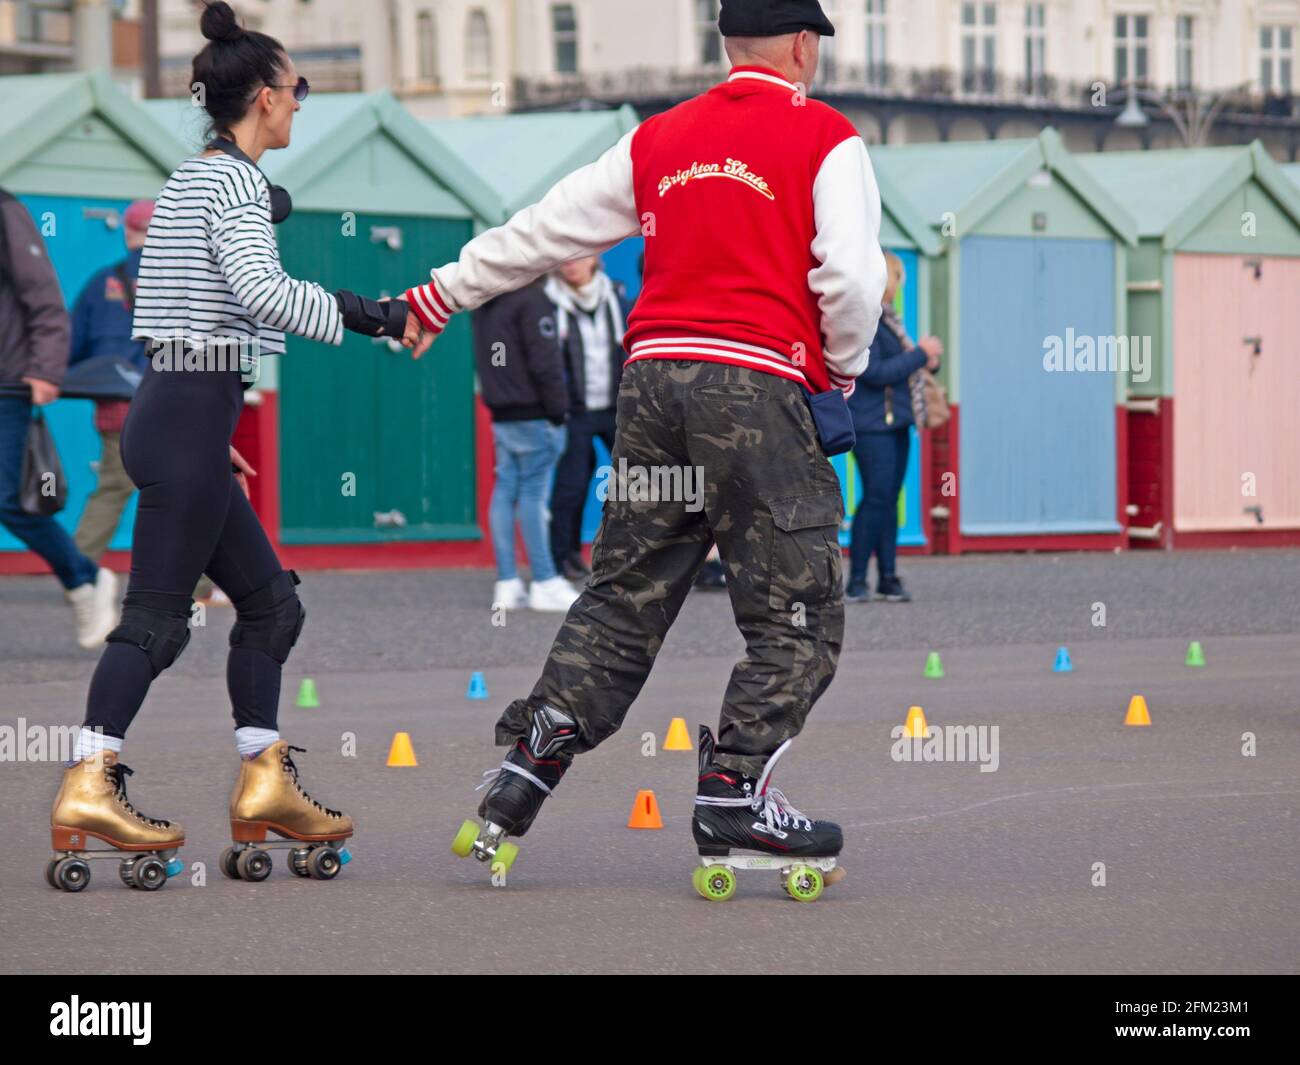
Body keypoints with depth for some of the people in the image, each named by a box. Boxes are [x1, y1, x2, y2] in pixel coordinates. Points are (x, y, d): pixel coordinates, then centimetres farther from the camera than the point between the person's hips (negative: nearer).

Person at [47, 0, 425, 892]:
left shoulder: (193, 178, 18)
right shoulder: (236, 183, -11)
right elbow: (260, 290, -27)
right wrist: (368, 316, -24)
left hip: (173, 410, 10)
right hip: (191, 419, -10)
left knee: (267, 598, 12)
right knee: (158, 612, -8)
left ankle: (265, 785, 12)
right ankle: (89, 790, -9)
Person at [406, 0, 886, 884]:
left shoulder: (659, 140, 16)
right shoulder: (825, 139, 1)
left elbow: (545, 231, 19)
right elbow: (852, 277, -10)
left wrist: (441, 297, 30)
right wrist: (844, 370, 8)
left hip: (654, 378, 6)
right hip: (757, 382, -6)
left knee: (624, 595, 13)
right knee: (799, 612, 0)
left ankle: (526, 769, 8)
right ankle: (733, 794, -9)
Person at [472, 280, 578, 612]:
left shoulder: (485, 302, 12)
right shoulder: (531, 299, -14)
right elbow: (544, 362, -17)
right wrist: (558, 409, -11)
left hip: (500, 415, 8)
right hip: (532, 416, -8)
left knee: (505, 491, 7)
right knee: (533, 494, -5)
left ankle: (507, 583, 7)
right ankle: (545, 583, -3)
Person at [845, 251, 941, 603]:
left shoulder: (886, 317, 15)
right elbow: (874, 372, -20)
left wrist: (928, 360, 3)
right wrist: (920, 354, -14)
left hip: (895, 421, 9)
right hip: (872, 424, -9)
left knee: (889, 499, 8)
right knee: (876, 498, -10)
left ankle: (888, 578, 11)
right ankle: (856, 582, -6)